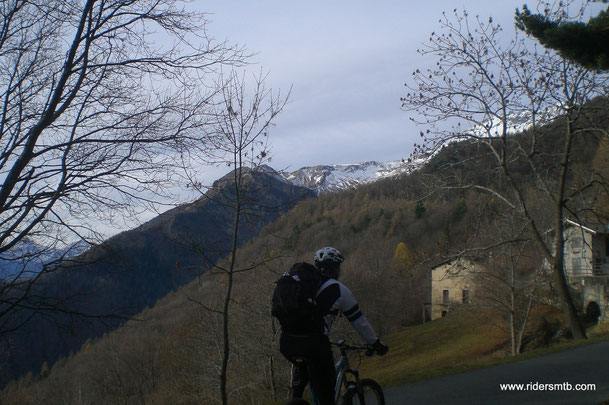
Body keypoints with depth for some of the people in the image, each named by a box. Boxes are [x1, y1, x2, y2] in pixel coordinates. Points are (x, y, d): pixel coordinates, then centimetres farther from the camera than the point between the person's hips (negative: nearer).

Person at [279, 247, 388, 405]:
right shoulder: (339, 289, 4)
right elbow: (359, 321, 11)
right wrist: (377, 344, 24)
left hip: (286, 342, 5)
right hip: (314, 343, -5)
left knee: (301, 365, 37)